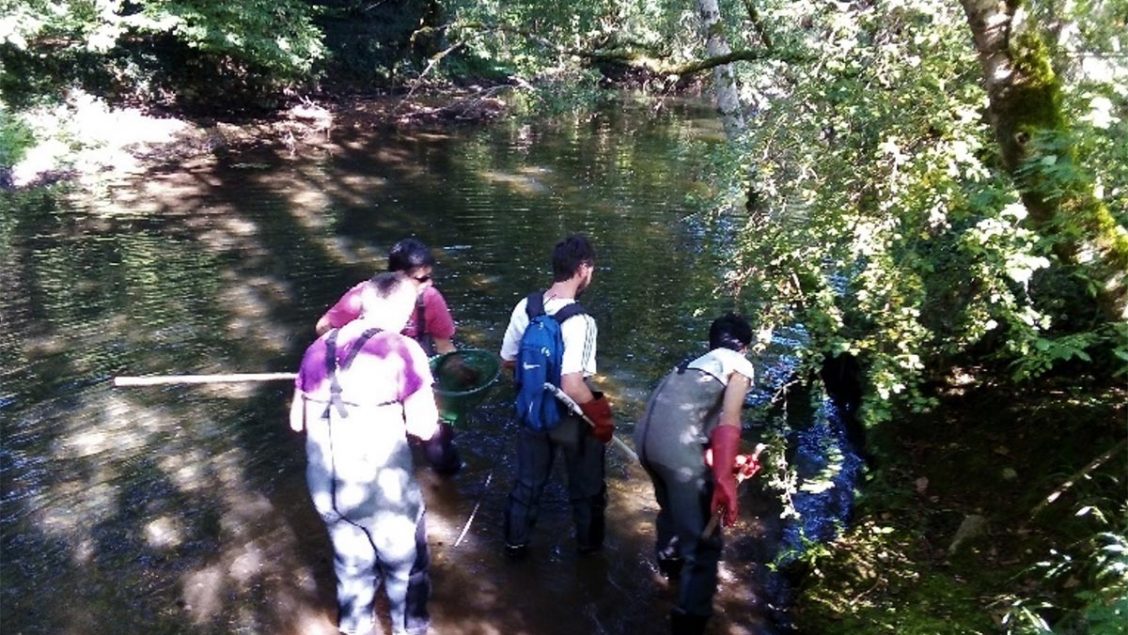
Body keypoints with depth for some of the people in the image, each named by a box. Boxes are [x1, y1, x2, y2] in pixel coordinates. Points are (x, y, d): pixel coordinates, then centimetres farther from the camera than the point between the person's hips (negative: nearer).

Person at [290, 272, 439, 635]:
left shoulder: (320, 347, 3)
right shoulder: (402, 350, -13)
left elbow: (297, 421, 9)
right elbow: (423, 428, -15)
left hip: (324, 485, 5)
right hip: (382, 486, -5)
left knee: (351, 563, 28)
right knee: (404, 564, 21)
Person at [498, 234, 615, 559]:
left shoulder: (524, 307, -11)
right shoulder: (579, 321, -30)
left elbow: (508, 361, 1)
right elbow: (572, 388, -34)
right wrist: (600, 415, -18)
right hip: (571, 418, -5)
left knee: (528, 482, 26)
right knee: (586, 485, 23)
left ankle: (515, 543, 44)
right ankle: (589, 542, 46)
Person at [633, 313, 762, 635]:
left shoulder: (693, 365, 31)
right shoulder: (740, 365, 10)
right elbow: (728, 420, -8)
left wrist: (733, 460, 32)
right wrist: (724, 479, -15)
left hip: (645, 437, 8)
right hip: (676, 445, -8)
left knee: (671, 507, 35)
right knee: (703, 540, 2)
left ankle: (670, 564, 59)